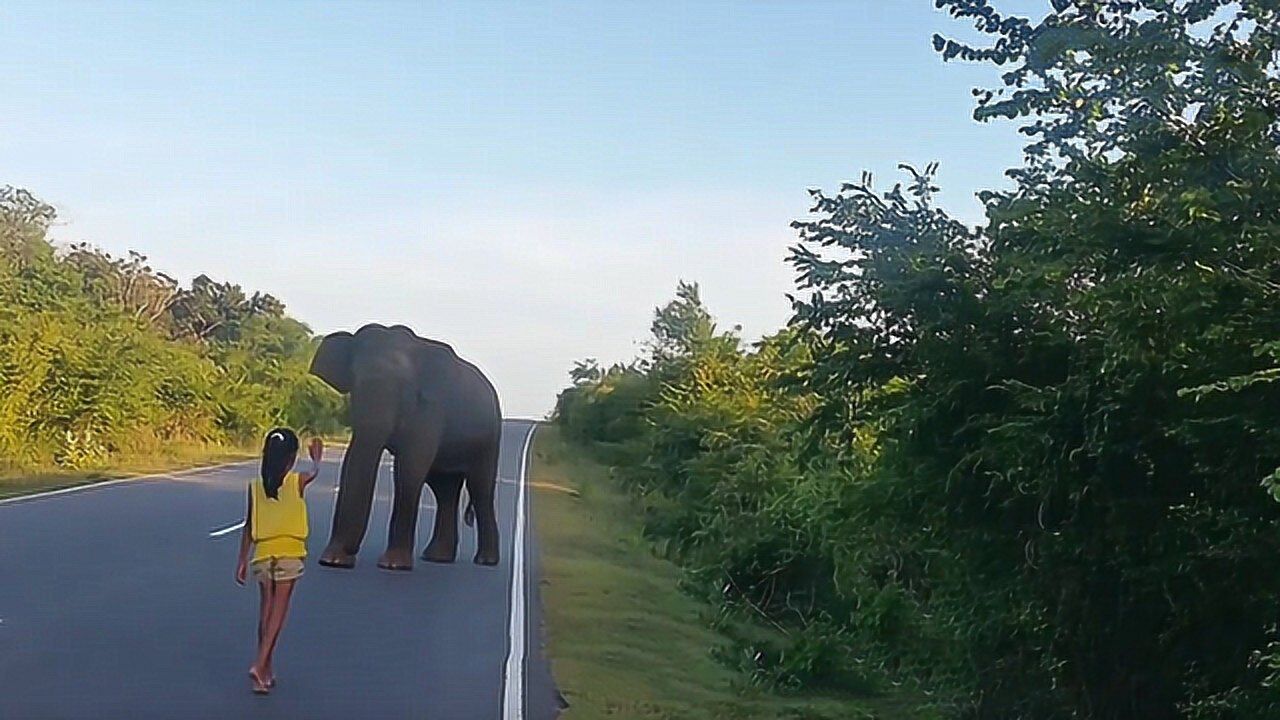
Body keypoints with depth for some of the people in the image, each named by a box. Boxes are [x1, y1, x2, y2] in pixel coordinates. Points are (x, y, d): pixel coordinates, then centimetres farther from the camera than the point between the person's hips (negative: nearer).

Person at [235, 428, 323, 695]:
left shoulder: (255, 486, 1)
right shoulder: (297, 481, -5)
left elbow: (249, 526, 4)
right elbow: (315, 471, 19)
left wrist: (242, 560, 11)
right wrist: (316, 457, 40)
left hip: (263, 554, 3)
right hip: (289, 554, -3)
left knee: (265, 611, 13)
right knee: (278, 612, 1)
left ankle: (266, 671, 21)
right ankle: (260, 664, -13)